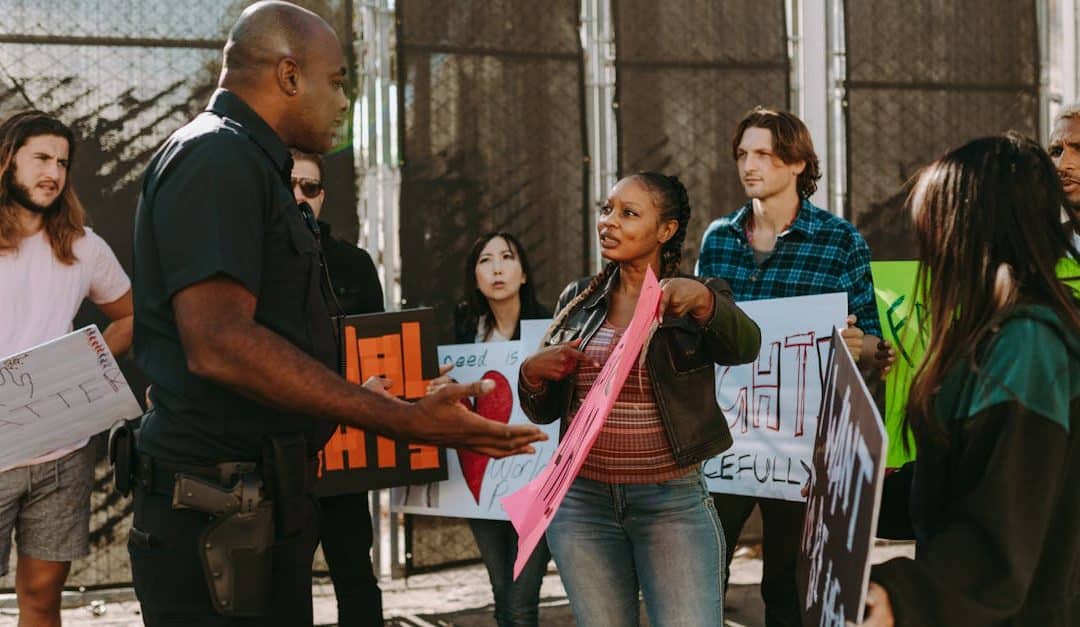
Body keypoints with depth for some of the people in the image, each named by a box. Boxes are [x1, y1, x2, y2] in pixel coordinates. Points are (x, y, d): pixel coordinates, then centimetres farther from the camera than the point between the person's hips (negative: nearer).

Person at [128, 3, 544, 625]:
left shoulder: (247, 164, 20)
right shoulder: (217, 157, -13)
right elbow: (218, 344, -25)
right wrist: (405, 421, -25)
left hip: (266, 505, 10)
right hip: (222, 522, -10)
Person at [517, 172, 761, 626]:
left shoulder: (699, 300, -2)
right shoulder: (578, 300, 9)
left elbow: (744, 346, -24)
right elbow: (544, 411, 13)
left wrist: (701, 300, -43)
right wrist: (532, 372, -8)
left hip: (673, 503, -3)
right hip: (581, 503, 4)